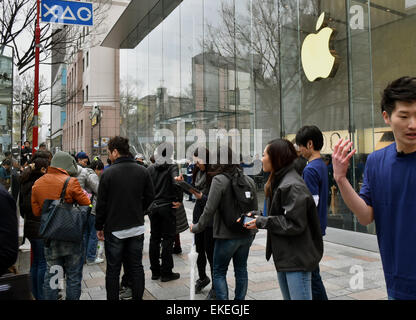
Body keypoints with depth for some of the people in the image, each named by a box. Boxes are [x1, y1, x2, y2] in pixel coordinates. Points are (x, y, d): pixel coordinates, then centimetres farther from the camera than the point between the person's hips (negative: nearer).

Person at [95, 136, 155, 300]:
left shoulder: (108, 173, -12)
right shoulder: (142, 171, -1)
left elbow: (101, 204, -9)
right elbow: (150, 196, 6)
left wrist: (99, 227, 2)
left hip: (114, 229, -3)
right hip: (137, 227, 3)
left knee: (113, 270, 9)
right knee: (136, 267, 14)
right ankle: (138, 297, 22)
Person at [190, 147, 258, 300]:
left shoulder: (219, 180, -16)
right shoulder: (249, 180, 4)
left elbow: (209, 210, -18)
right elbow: (255, 207, 11)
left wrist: (196, 228, -4)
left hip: (227, 236, -6)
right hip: (247, 235, 6)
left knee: (219, 272, 9)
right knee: (241, 269, 19)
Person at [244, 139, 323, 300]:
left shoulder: (293, 186, -19)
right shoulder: (279, 181, 12)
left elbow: (294, 224, -23)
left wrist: (262, 222, -16)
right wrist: (258, 216, 1)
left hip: (297, 258, -10)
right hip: (283, 257, 10)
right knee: (288, 297, 20)